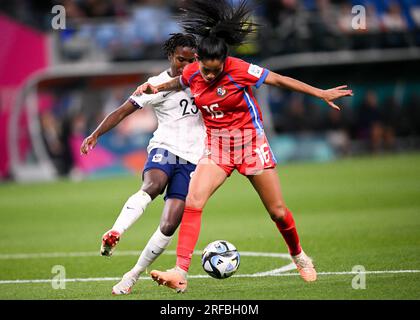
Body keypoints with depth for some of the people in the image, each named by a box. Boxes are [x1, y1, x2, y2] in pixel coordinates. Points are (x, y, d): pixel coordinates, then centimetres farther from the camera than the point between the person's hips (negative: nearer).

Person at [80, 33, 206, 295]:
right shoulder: (159, 85, -1)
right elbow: (124, 111, -8)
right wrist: (96, 134, -18)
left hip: (192, 160, 3)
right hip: (164, 148, -3)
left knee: (169, 225, -8)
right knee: (152, 186, -39)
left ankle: (134, 275, 3)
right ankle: (115, 233, -55)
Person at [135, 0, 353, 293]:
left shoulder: (240, 70, -20)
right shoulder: (192, 73, -6)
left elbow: (280, 80, -11)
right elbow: (179, 83, 21)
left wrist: (321, 94, -8)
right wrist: (155, 88, 5)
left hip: (250, 141, -3)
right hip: (216, 145, 3)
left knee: (277, 211, 6)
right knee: (193, 202, -19)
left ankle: (299, 256, 36)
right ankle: (181, 272, -23)